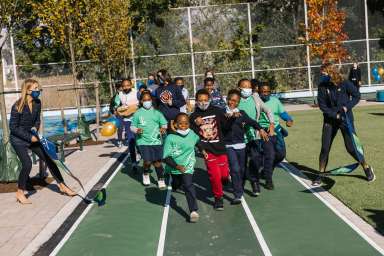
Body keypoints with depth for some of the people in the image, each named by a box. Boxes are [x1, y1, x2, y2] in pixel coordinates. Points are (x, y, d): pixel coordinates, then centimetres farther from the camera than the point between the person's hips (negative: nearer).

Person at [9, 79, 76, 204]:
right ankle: (20, 193, 2)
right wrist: (29, 137, -20)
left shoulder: (37, 103, -5)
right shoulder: (17, 106, -22)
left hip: (32, 137, 6)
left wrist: (35, 128, -12)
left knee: (48, 159, 3)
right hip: (18, 139, -6)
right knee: (27, 164, -18)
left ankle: (62, 186, 13)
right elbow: (13, 127, -17)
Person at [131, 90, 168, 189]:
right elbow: (132, 126, 9)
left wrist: (163, 128, -12)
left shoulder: (156, 113, 7)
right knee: (147, 161, -11)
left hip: (156, 141, 1)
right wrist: (136, 130, -13)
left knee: (157, 161, 2)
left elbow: (164, 123, 11)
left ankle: (161, 180, 20)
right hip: (143, 141, -1)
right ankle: (145, 174, 21)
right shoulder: (138, 113, 3)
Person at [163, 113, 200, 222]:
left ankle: (193, 211, -17)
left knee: (188, 186, -16)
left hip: (187, 167, 0)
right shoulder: (170, 138, -17)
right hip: (174, 167, 0)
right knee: (176, 184, 21)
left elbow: (200, 141, 20)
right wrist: (177, 166, -27)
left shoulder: (192, 134, -7)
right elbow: (166, 157, -19)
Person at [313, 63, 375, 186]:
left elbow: (357, 96, -2)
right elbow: (322, 106, -7)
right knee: (325, 148, -1)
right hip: (329, 120, 2)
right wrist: (335, 115, -17)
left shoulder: (345, 84, -12)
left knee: (351, 147, -2)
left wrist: (347, 107, -15)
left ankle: (367, 168, 21)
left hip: (346, 119, -2)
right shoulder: (322, 87, -6)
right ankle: (320, 175, 12)